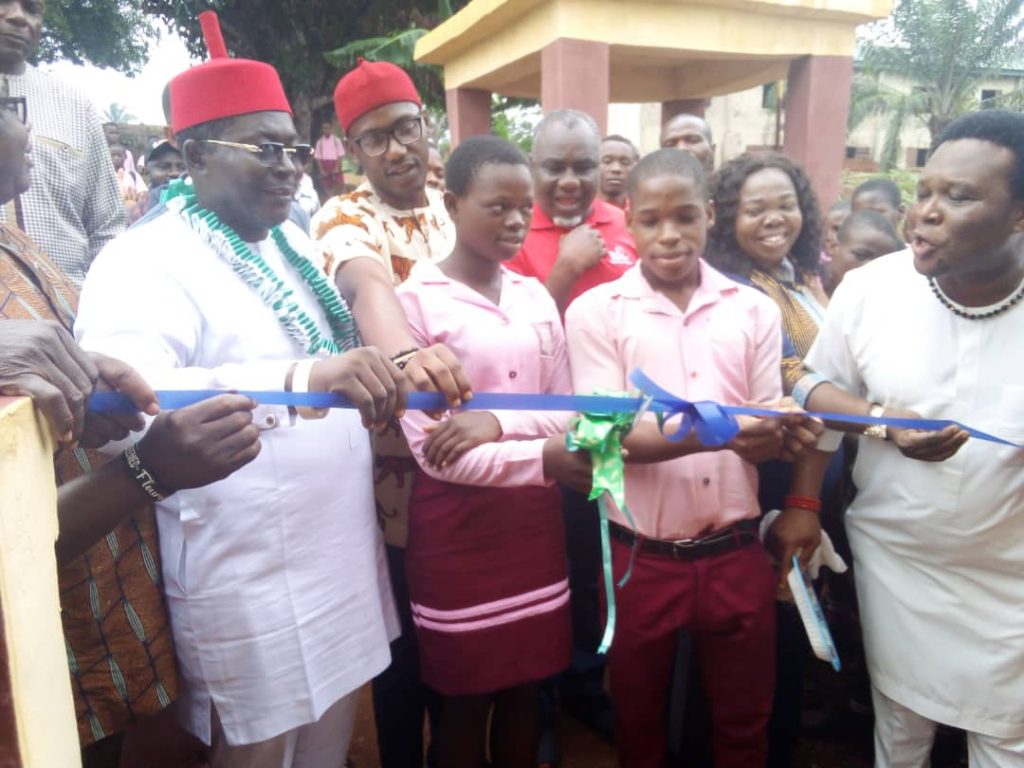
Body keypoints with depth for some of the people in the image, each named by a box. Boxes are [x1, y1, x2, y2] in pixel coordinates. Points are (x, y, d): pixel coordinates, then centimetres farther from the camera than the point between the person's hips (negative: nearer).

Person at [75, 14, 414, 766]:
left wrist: (389, 381, 7)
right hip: (247, 584, -7)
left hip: (342, 554, 8)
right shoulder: (144, 263, -16)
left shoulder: (292, 240, 10)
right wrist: (304, 378, -47)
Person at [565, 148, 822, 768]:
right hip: (640, 555, -1)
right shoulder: (596, 311, -6)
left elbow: (768, 439, 2)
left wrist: (778, 432, -23)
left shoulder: (754, 309, 1)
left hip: (737, 552, 2)